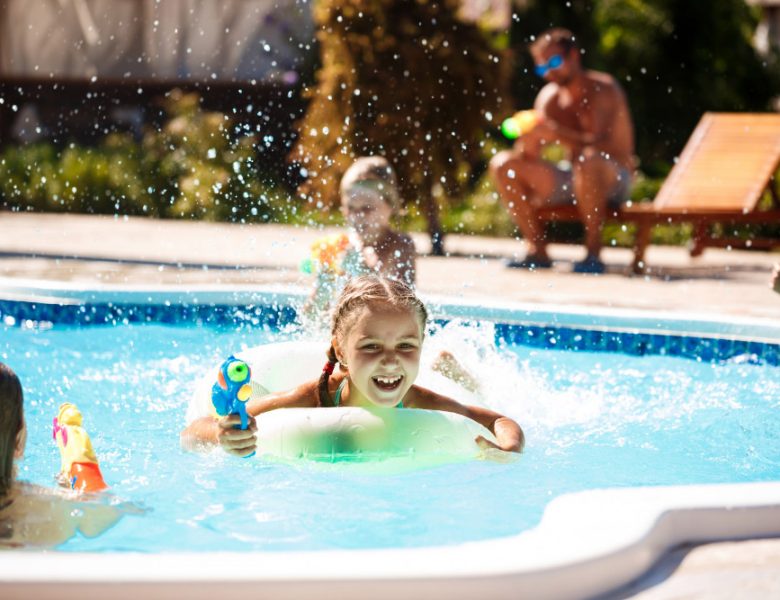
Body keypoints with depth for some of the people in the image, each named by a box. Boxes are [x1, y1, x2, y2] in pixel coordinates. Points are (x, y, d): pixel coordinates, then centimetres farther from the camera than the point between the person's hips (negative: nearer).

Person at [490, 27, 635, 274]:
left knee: (587, 160, -41)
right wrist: (527, 144, -26)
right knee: (502, 164, -6)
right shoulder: (549, 97, 5)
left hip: (614, 178, -7)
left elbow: (600, 144, -28)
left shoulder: (603, 90, -12)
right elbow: (528, 152, -1)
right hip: (571, 180, 7)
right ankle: (538, 251, -6)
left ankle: (593, 252, -29)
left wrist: (557, 134, -41)